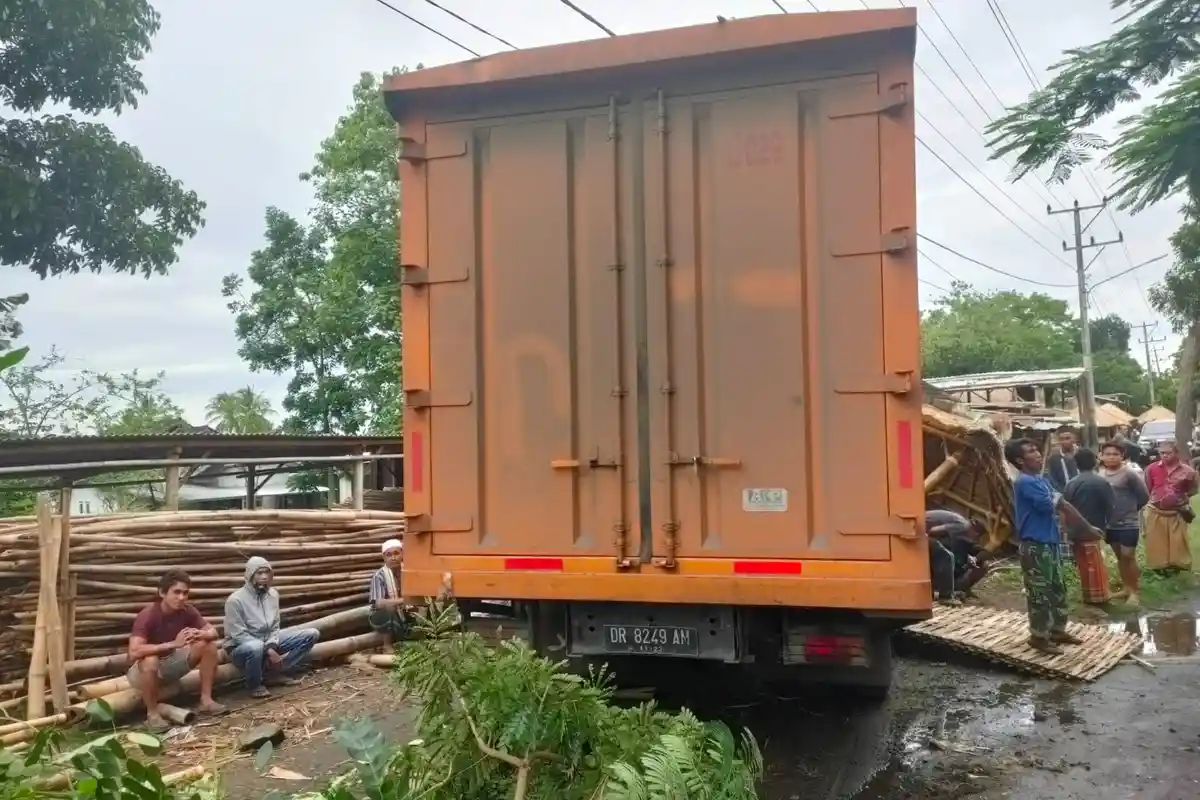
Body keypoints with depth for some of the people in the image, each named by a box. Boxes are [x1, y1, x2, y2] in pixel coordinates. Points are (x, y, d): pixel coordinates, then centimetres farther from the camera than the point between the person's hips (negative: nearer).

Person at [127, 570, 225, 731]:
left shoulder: (187, 610, -12)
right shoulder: (147, 616, -29)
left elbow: (213, 632, -5)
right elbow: (134, 652, -40)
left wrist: (200, 634, -30)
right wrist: (173, 643, -43)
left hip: (170, 663, 6)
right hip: (143, 670, -6)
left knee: (208, 644, -12)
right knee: (151, 660, -39)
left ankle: (206, 700, -6)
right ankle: (152, 714, -19)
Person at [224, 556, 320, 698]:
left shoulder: (273, 594, -1)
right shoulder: (236, 600, -19)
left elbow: (274, 627, 3)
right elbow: (238, 635, -20)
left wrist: (271, 647, -18)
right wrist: (268, 651, -26)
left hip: (268, 643, 6)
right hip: (241, 647, -6)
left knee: (311, 634, -6)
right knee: (255, 647, -44)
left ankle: (273, 674, -8)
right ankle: (254, 685, -13)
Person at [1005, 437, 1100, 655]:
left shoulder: (1041, 480, 13)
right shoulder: (1024, 482, -17)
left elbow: (1063, 505, 15)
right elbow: (1049, 506, -23)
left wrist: (1088, 526, 12)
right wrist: (1057, 499, -1)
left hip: (1051, 542, 10)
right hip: (1035, 545, -10)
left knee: (1057, 589, 18)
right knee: (1040, 592, -2)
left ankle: (1058, 630, 30)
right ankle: (1039, 636, 8)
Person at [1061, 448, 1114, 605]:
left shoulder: (1071, 483, 2)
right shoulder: (1101, 482, -12)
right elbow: (1111, 506, -9)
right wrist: (1105, 524, 7)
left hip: (1075, 531, 5)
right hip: (1092, 530, -5)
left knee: (1083, 565, 14)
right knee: (1095, 565, 4)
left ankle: (1088, 595, 21)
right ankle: (1098, 596, 9)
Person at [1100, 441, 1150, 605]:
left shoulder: (1130, 473, -14)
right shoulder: (1100, 474, 1)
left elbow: (1144, 496, -9)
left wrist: (1131, 510, 2)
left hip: (1128, 524, -6)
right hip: (1110, 524, 6)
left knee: (1128, 556, -3)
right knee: (1119, 556, 15)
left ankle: (1134, 590, 8)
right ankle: (1125, 587, 27)